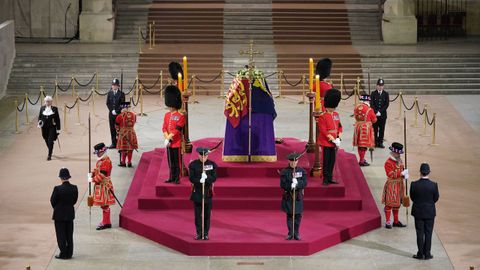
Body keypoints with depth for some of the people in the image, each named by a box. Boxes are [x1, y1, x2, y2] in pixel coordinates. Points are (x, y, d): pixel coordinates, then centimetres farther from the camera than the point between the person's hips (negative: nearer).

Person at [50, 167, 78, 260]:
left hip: (59, 215, -4)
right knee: (69, 235, 13)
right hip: (70, 214, 4)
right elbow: (75, 200, 2)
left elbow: (53, 201, -9)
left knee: (61, 235, 4)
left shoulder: (57, 188, -20)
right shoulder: (74, 188, -7)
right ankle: (69, 253, 17)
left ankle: (63, 254, 6)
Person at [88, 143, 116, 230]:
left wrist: (93, 180, -16)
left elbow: (102, 175, -23)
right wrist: (91, 174, 1)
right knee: (103, 205, 15)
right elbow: (96, 170, 21)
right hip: (100, 185, 10)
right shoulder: (100, 160, 13)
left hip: (104, 185, -10)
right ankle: (106, 222, 23)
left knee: (104, 205, -4)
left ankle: (106, 223, 1)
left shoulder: (106, 161, -19)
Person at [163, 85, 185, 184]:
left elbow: (177, 130, -15)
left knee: (177, 161, 0)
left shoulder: (181, 116, -9)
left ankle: (177, 178, 5)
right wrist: (167, 138, -10)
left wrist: (169, 137, -17)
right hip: (169, 142, 6)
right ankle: (172, 177, 18)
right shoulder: (167, 115, 9)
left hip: (177, 142, -6)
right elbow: (164, 128, 4)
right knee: (171, 161, 11)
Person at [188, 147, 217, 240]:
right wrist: (199, 180, -25)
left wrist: (207, 177, -23)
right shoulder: (193, 164, -1)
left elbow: (214, 178, -3)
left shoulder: (212, 164, 1)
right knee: (198, 214, 3)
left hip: (208, 192, 0)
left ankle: (205, 234, 11)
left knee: (207, 214, 3)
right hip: (197, 192, 0)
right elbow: (191, 178, -6)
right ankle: (198, 233, 12)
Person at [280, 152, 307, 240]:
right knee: (289, 215, 2)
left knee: (298, 215, 2)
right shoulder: (284, 172, -2)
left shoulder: (302, 171, 3)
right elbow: (282, 185, -8)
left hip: (298, 196, 1)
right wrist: (291, 185, -22)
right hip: (288, 196, -1)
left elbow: (304, 183, -5)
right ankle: (290, 233, 9)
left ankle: (296, 233, 12)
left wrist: (297, 183, -21)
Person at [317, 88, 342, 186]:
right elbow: (323, 131, -17)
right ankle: (325, 179, 3)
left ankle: (330, 178, 18)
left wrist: (338, 138, -2)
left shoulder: (336, 115, 9)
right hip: (326, 142, -7)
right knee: (326, 161, -3)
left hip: (334, 142, 7)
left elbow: (339, 127, 14)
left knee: (332, 161, 10)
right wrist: (333, 140, -18)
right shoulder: (322, 117, -13)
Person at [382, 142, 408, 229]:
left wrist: (405, 175, -10)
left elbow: (402, 170, 13)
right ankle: (387, 222, 2)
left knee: (397, 204, 15)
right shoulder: (388, 162, -16)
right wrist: (402, 173, -25)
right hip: (391, 185, -8)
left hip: (399, 185, 8)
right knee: (389, 204, -3)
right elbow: (391, 174, -22)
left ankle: (396, 221, 23)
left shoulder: (399, 161, 9)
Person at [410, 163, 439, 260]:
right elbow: (436, 198, -2)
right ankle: (427, 254, 13)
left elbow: (412, 197, -2)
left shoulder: (414, 185, -15)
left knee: (420, 233, 9)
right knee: (428, 233, 9)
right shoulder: (434, 185, -15)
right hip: (430, 212, 0)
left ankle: (420, 254, 13)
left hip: (418, 212, 0)